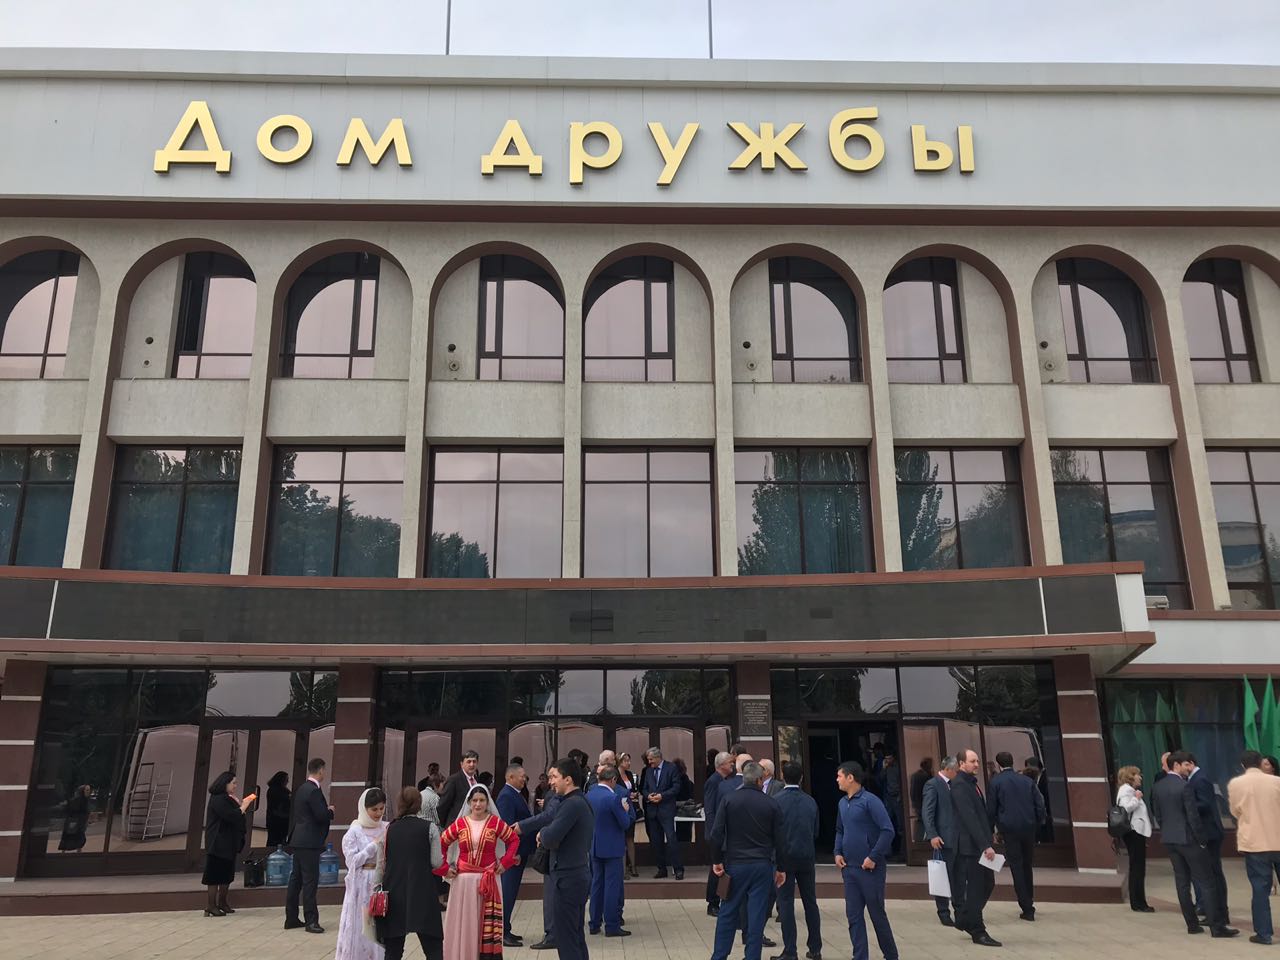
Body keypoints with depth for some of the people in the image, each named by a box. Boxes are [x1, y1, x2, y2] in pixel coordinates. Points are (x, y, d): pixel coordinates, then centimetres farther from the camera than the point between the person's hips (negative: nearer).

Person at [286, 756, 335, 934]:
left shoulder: (301, 789, 12)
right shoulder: (314, 791, -18)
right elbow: (322, 815, -21)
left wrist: (326, 809, 14)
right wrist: (331, 811, -2)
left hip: (299, 840, 10)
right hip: (309, 842, -10)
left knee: (296, 878, 14)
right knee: (310, 880, -6)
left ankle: (291, 918, 21)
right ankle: (311, 920, -4)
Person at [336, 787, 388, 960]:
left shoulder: (387, 828, 3)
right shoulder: (354, 831, -5)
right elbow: (352, 861, -11)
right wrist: (375, 844, -14)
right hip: (362, 885, -3)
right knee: (360, 929, 3)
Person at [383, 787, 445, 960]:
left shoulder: (389, 829, 5)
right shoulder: (430, 828, -4)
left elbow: (382, 864, 7)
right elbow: (437, 862, -7)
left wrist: (381, 888, 21)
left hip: (394, 893, 3)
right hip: (423, 893, -3)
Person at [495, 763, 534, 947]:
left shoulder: (515, 794, 13)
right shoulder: (506, 796, -17)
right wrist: (514, 852, -22)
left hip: (520, 850, 10)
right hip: (513, 852, -10)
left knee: (511, 891, 15)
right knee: (508, 891, -4)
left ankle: (505, 930, 23)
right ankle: (502, 933, 3)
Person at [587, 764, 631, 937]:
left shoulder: (589, 795, 1)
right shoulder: (613, 798, -19)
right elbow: (625, 823, -15)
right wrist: (624, 810, 3)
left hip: (594, 846, 7)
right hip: (612, 847, -7)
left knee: (596, 884, 15)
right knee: (612, 885, 1)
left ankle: (594, 923, 21)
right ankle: (612, 925, 4)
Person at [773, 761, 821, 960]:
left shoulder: (777, 800, -11)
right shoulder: (811, 801, 1)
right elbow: (816, 832, 7)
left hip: (785, 856, -4)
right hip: (807, 856, 4)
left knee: (786, 903, 2)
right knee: (810, 902, 13)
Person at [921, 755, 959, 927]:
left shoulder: (952, 785, 13)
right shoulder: (932, 784, -10)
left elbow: (955, 811, 17)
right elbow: (927, 813, -14)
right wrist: (932, 835, -21)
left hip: (957, 838, 7)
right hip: (944, 839, -7)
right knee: (944, 877, 0)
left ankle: (959, 910, 22)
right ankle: (943, 913, 9)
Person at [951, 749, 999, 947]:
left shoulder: (971, 782, 15)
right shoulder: (960, 785, -16)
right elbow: (969, 818, -22)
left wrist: (987, 840, 12)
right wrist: (985, 845, -24)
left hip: (980, 844, 9)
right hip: (970, 844, -9)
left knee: (988, 883, 13)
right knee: (975, 888, -1)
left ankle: (965, 920, 25)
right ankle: (978, 932, 10)